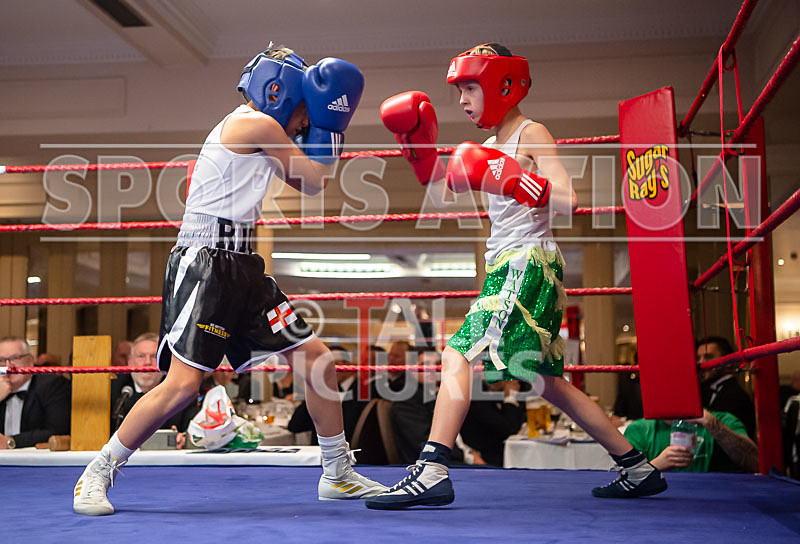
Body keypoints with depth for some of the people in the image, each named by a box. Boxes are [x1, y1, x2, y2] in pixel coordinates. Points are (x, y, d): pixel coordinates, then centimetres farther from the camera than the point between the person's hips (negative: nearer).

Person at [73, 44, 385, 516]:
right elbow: (317, 182, -2)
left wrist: (326, 126, 18)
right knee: (183, 383, -16)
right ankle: (97, 474, 1)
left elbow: (311, 183, 26)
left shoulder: (263, 135, 20)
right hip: (205, 263, -10)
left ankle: (338, 474, 20)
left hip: (243, 267, 10)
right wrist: (328, 123, 8)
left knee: (318, 359, 8)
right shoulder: (257, 125, -8)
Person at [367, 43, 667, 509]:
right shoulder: (492, 145, 20)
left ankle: (432, 471, -24)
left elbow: (568, 199, -19)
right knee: (549, 382, 13)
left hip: (528, 263, -10)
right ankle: (639, 469, 21)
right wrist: (421, 146, 12)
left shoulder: (531, 134, -6)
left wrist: (515, 182, -33)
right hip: (508, 265, 10)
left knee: (459, 355, -19)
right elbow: (443, 194, 22)